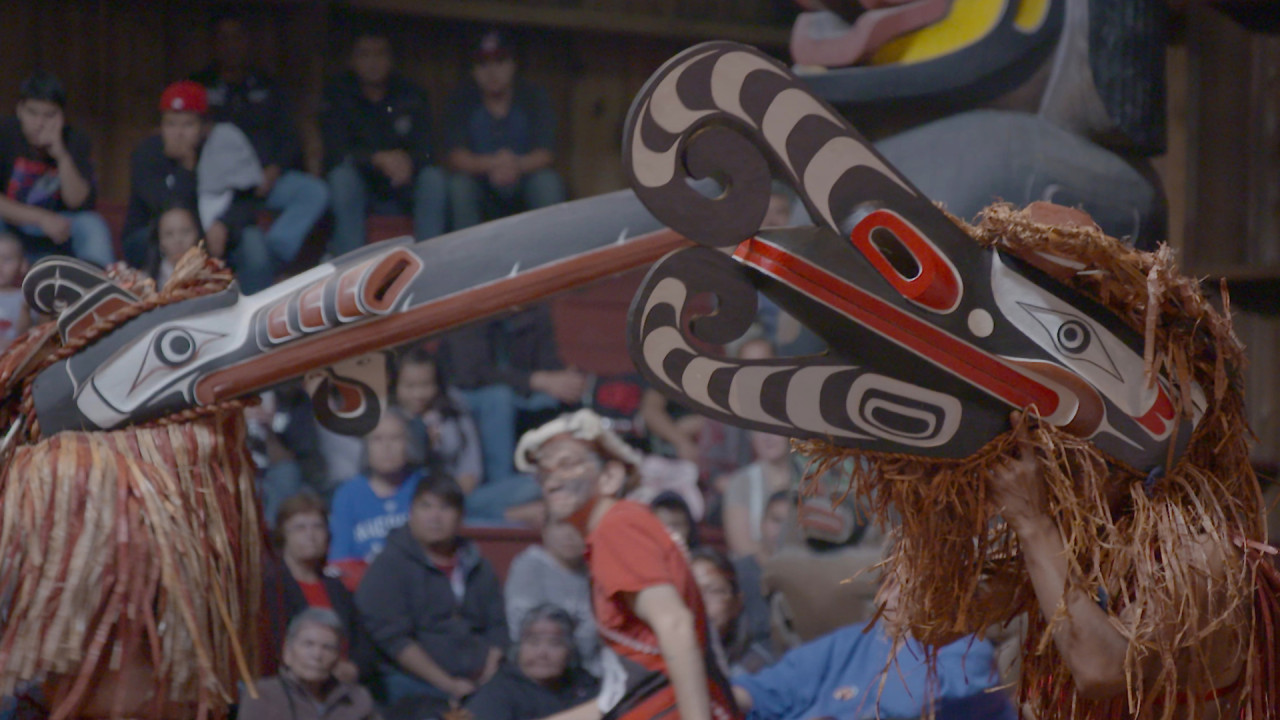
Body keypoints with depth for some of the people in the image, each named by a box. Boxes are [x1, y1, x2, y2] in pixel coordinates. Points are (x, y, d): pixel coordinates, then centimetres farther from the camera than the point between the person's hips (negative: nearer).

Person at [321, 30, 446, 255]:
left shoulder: (411, 96, 2)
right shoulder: (338, 95, -4)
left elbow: (425, 150, -8)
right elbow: (335, 152, -17)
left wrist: (408, 161, -34)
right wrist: (378, 158, -35)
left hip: (402, 190, 2)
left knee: (433, 177, -26)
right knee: (342, 176, -34)